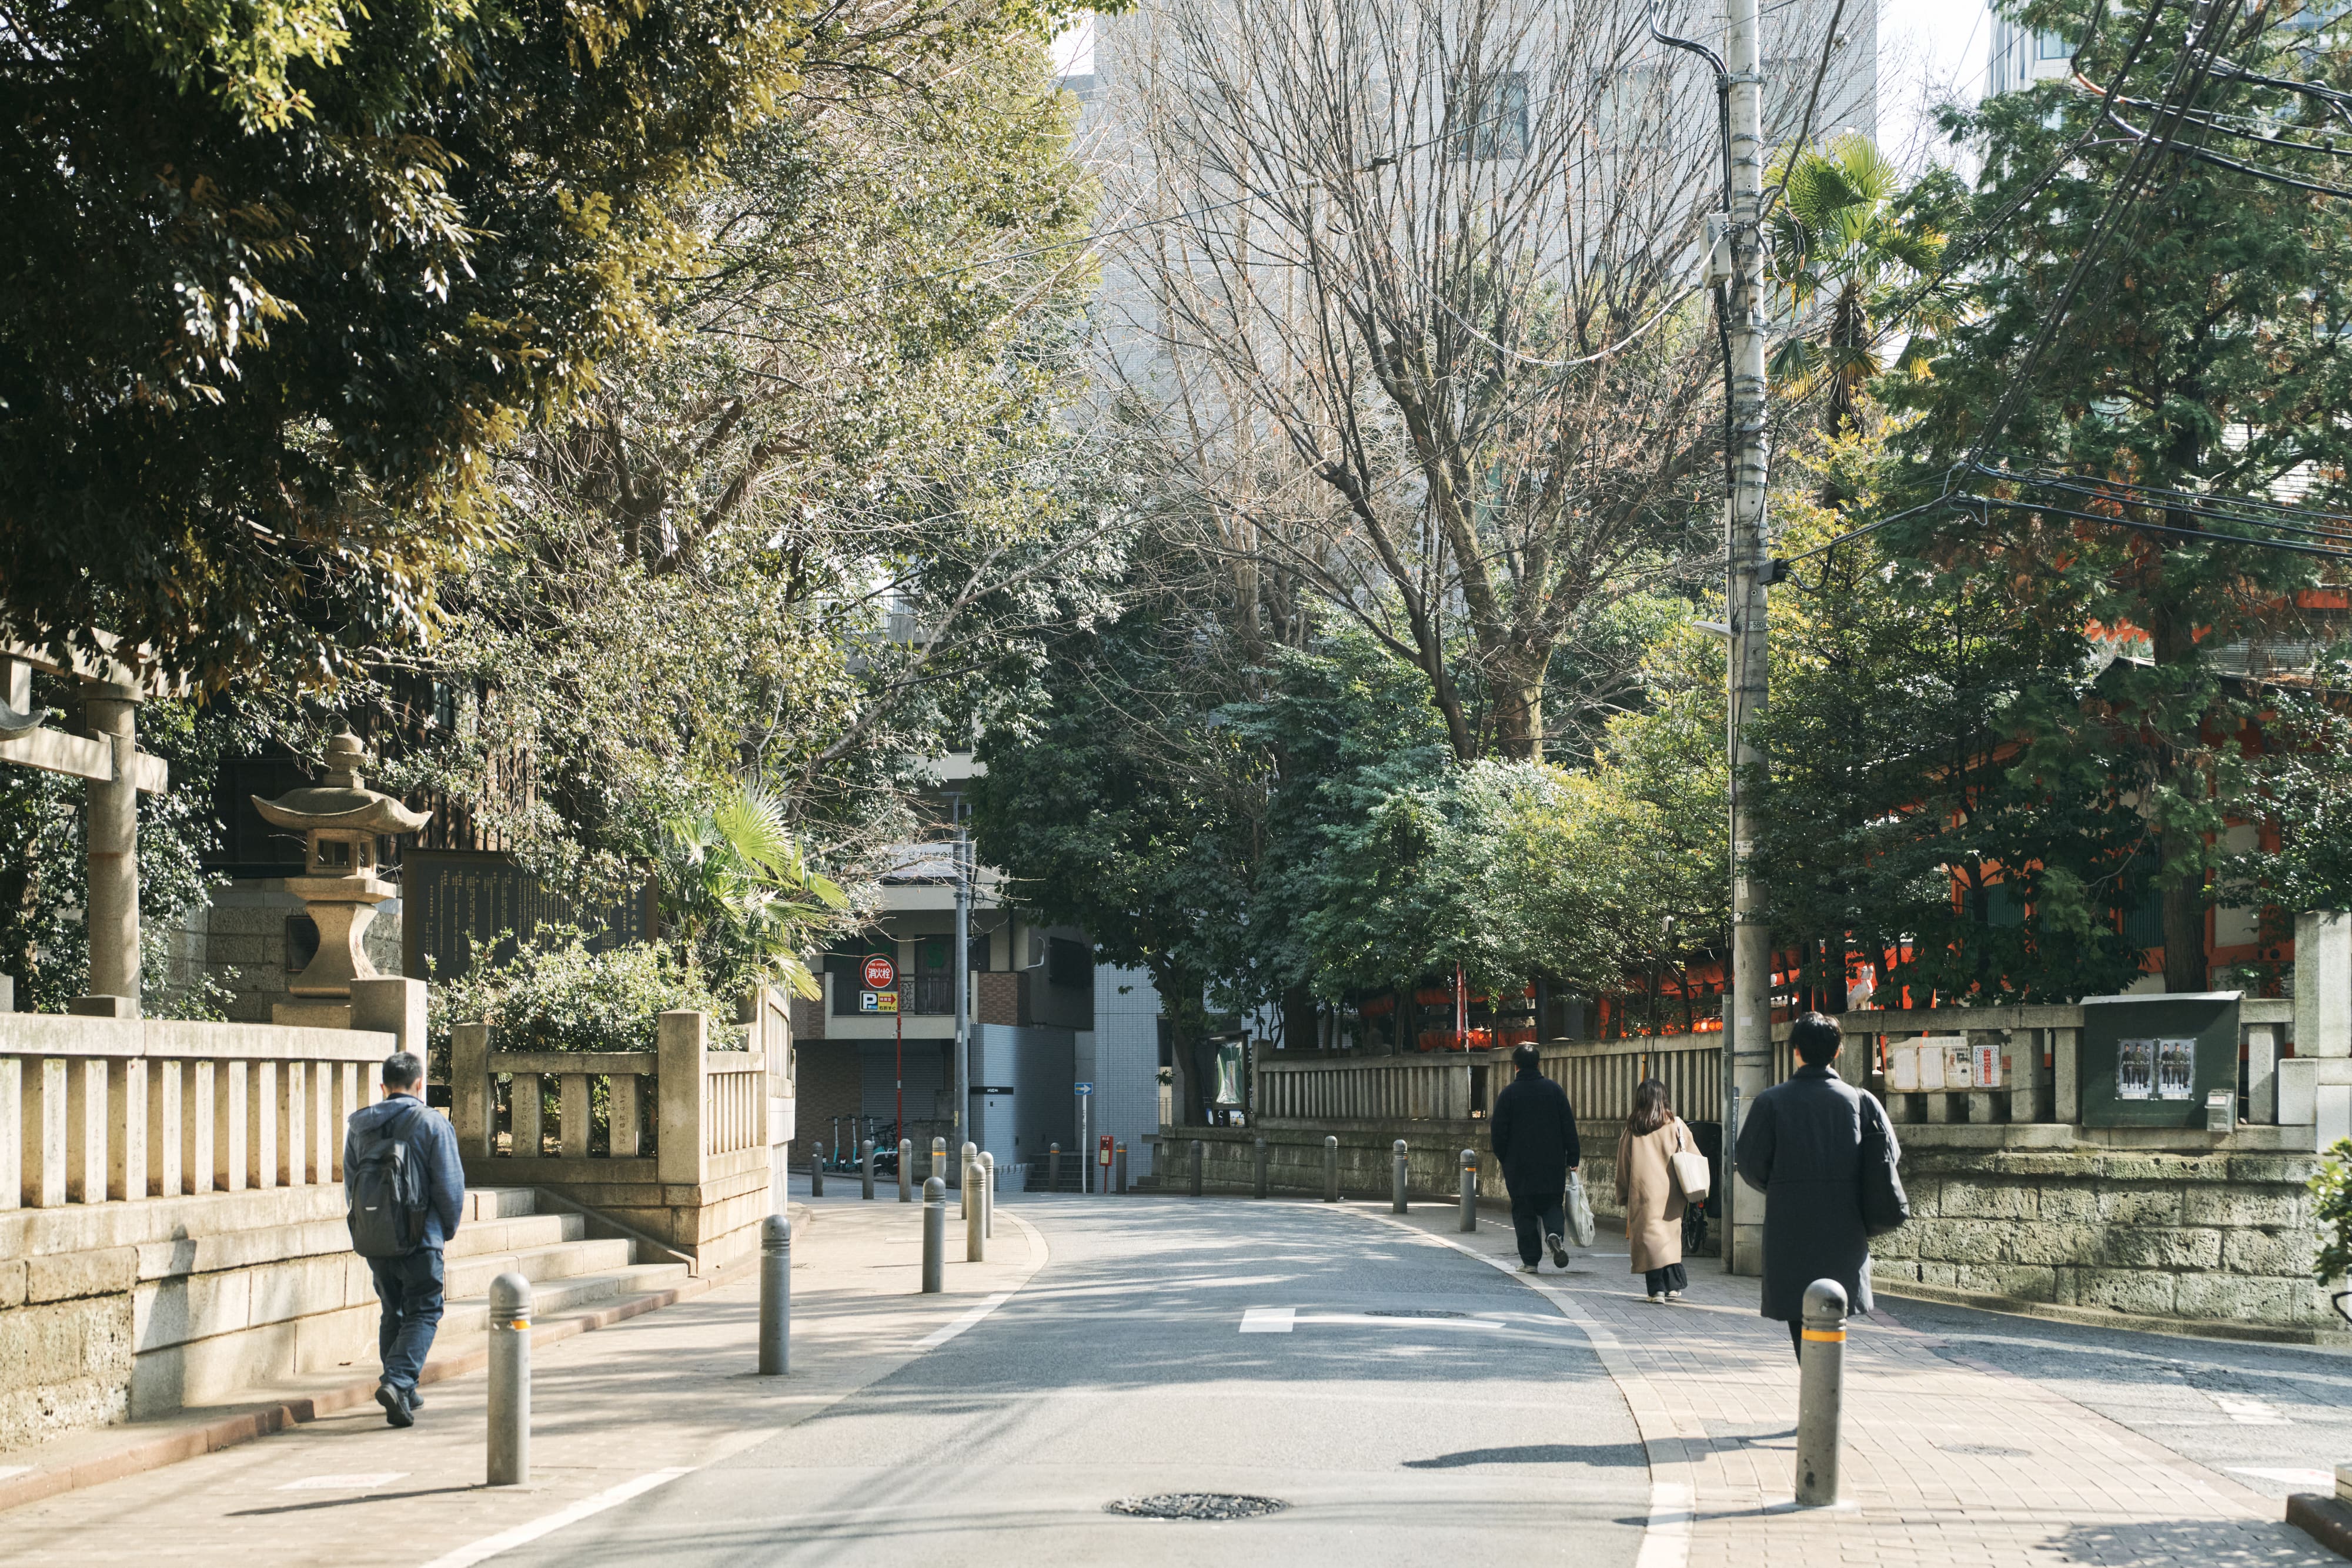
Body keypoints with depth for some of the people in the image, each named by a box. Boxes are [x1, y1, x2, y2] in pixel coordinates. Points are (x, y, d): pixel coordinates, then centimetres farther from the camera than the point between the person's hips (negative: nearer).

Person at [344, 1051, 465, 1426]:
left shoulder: (359, 1125, 7)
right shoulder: (432, 1124, -8)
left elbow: (350, 1184, 14)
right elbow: (450, 1185, -9)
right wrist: (448, 1228, 7)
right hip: (420, 1239, -5)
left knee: (393, 1313, 17)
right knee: (423, 1313, 1)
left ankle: (403, 1395, 18)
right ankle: (398, 1381, -18)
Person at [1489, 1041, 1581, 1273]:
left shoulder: (1508, 1093, -3)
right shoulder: (1554, 1089, 2)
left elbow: (1498, 1132, -3)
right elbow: (1569, 1126, 3)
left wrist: (1503, 1159, 9)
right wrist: (1573, 1157, 7)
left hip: (1519, 1165, -1)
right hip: (1552, 1164, 1)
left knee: (1524, 1211, 6)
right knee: (1552, 1204, 12)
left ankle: (1531, 1261, 3)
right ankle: (1554, 1233, -19)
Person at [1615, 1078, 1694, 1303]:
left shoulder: (1632, 1128, 1)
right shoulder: (1675, 1124, 0)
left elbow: (1623, 1166, 7)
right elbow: (1694, 1157, 4)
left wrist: (1624, 1196, 15)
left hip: (1643, 1193, -1)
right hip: (1671, 1192, 1)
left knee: (1650, 1236, -2)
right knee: (1671, 1235, 12)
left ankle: (1657, 1288, -10)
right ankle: (1673, 1286, 6)